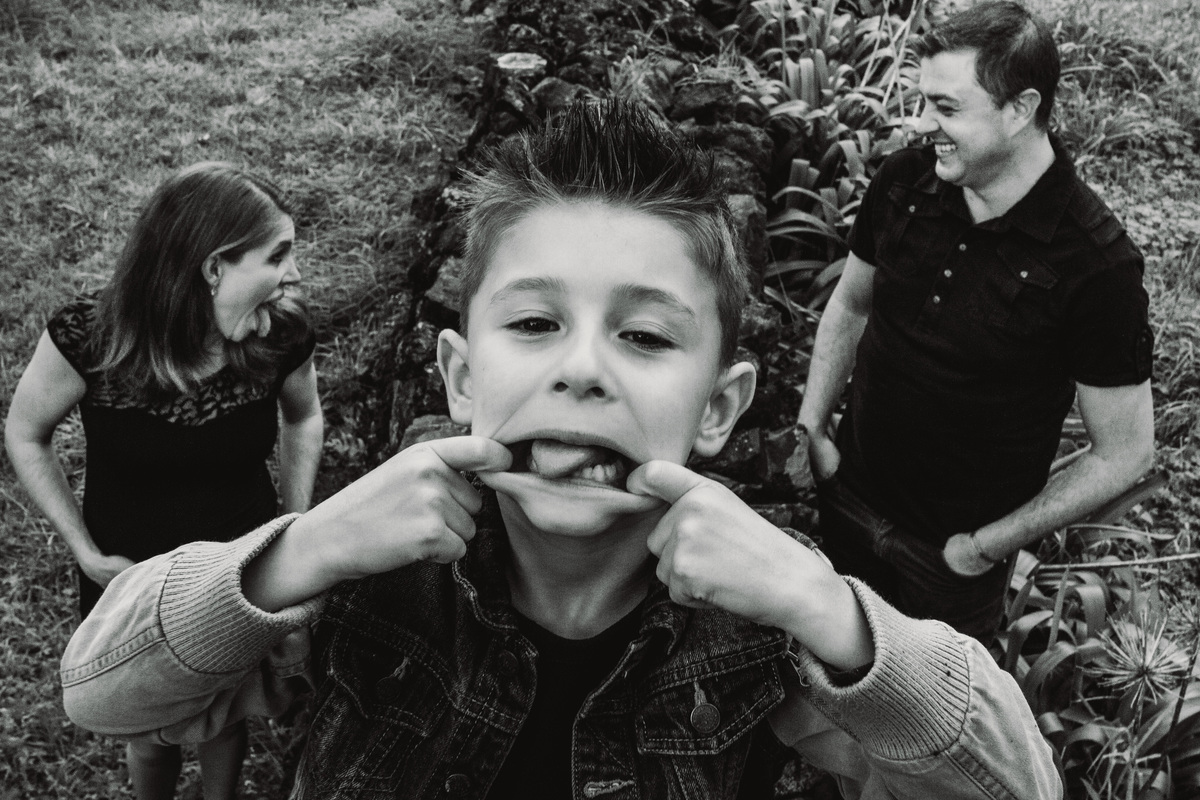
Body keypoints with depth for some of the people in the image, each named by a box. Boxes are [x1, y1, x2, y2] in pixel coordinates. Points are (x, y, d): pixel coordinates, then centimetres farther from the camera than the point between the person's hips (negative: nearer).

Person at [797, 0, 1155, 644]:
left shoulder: (1097, 264, -23)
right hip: (847, 494, 4)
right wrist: (812, 429, 1)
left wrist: (988, 546, -13)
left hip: (952, 550, -4)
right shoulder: (902, 181, -10)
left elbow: (1124, 454, -14)